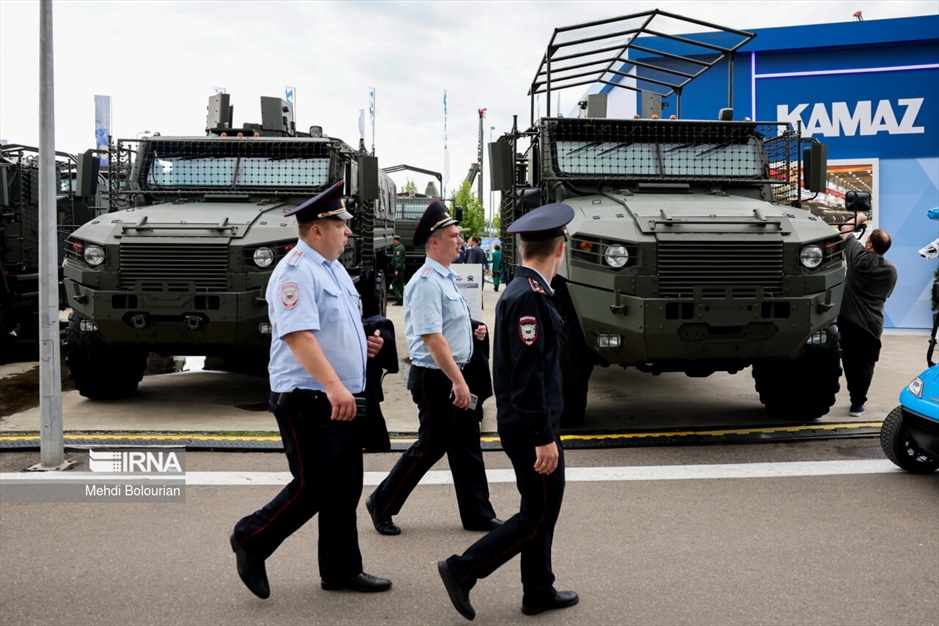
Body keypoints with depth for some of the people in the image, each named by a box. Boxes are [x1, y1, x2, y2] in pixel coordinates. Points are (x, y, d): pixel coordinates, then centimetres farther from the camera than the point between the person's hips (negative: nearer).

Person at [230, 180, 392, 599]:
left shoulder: (333, 269, 16)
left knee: (345, 489, 12)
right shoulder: (295, 272, -15)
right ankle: (251, 540, 18)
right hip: (307, 401, -9)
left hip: (341, 399, 10)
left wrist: (365, 343, 8)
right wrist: (333, 386, -33)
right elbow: (299, 336, -26)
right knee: (313, 488, -3)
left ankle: (341, 569, 23)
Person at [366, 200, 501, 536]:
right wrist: (458, 381, -26)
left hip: (453, 374, 9)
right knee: (431, 446, 0)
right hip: (435, 377, -9)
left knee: (466, 445, 12)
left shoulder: (445, 278, 14)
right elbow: (431, 337, -25)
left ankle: (477, 514, 21)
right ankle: (382, 505, 16)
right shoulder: (427, 282, -18)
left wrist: (472, 330, 10)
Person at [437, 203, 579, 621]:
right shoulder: (531, 297, -20)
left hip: (524, 425, 10)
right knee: (538, 516, -1)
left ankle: (539, 591, 27)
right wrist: (545, 438, -22)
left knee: (544, 508, 17)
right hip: (531, 427, -10)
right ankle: (462, 571, 3)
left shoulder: (518, 291, 11)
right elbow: (529, 375, -25)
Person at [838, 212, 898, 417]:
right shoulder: (892, 270, 2)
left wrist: (858, 218, 23)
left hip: (849, 319, -3)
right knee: (865, 364, 6)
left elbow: (845, 230, 4)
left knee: (850, 361, 10)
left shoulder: (860, 257, -10)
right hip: (873, 324, 3)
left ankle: (856, 399, 16)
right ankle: (857, 404, 7)